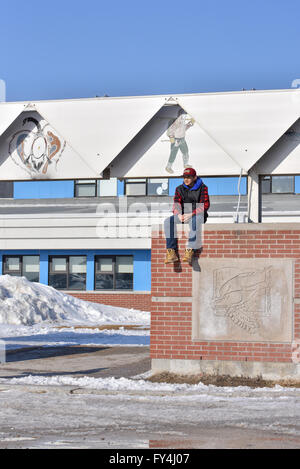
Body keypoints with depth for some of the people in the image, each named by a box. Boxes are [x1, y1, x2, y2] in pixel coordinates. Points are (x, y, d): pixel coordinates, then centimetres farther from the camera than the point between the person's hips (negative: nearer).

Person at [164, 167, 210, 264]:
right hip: (183, 215, 5)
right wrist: (179, 214, -18)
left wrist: (191, 214, -22)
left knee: (194, 221, -41)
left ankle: (190, 251, -48)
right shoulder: (180, 189, 12)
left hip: (198, 215, -5)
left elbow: (205, 205, -11)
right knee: (168, 221, -22)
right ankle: (171, 252, -30)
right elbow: (176, 204, 5)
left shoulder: (202, 188, -2)